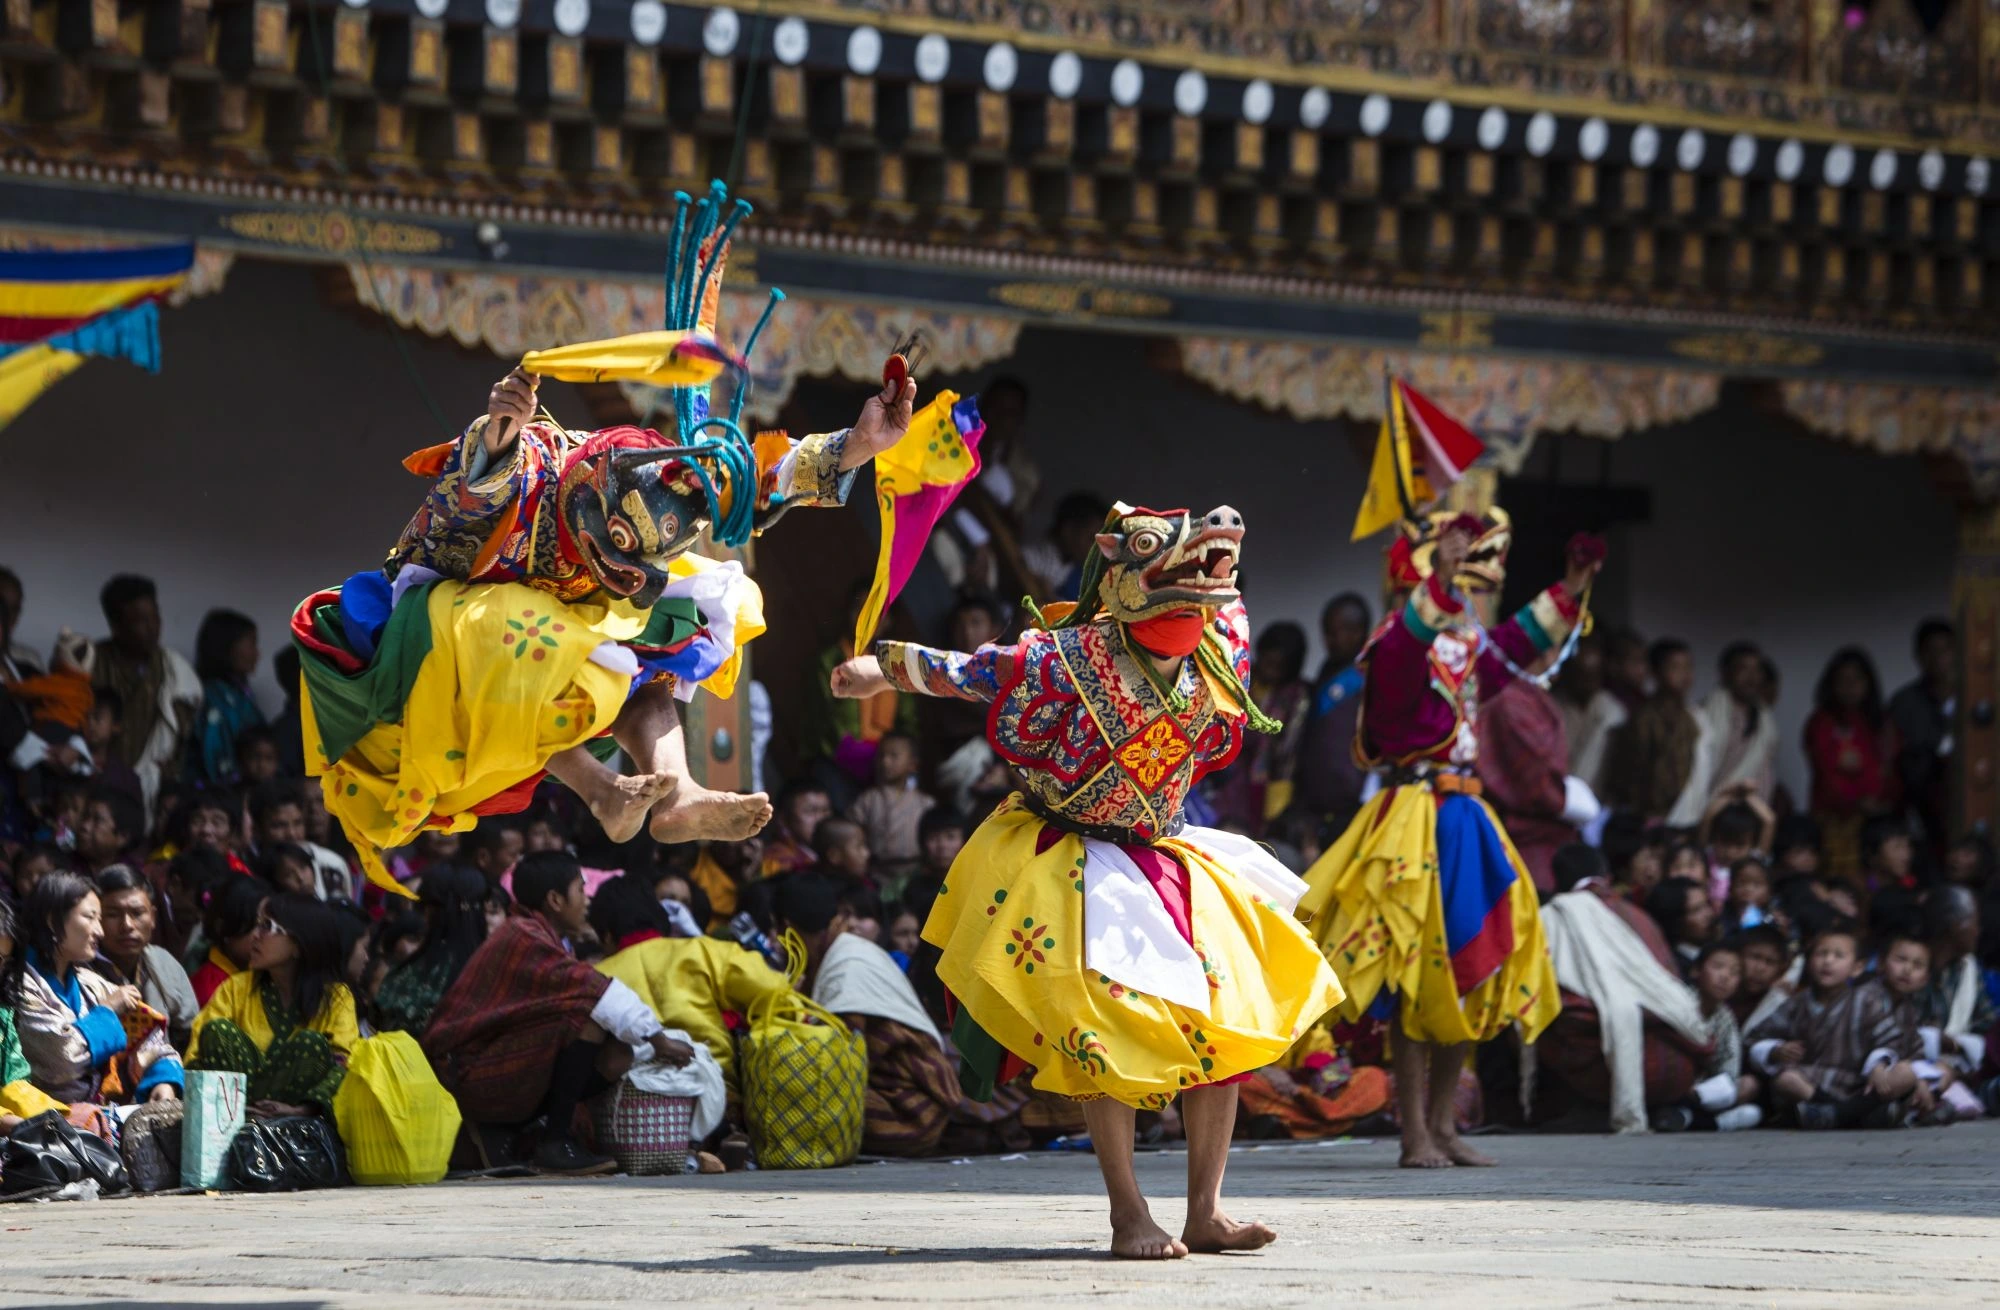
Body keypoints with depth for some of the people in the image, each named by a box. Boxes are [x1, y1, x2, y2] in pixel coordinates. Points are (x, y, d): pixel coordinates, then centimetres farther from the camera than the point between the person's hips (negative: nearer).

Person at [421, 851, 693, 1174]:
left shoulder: (529, 934, 16)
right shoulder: (524, 938, -15)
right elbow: (590, 989, -21)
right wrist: (657, 1039, -16)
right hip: (469, 1071, -10)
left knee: (616, 1059, 1)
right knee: (588, 1018, -23)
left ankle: (496, 1130, 2)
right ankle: (555, 1144, -16)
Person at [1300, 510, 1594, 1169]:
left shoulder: (1468, 648, 13)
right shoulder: (1406, 643, -13)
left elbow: (1517, 644, 32)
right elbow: (1402, 650, -37)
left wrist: (1572, 587, 32)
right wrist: (1440, 581, -48)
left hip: (1464, 820, 9)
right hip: (1419, 823, -9)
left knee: (1471, 980, 10)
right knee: (1417, 986, -7)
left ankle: (1442, 1124, 18)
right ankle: (1415, 1134, -3)